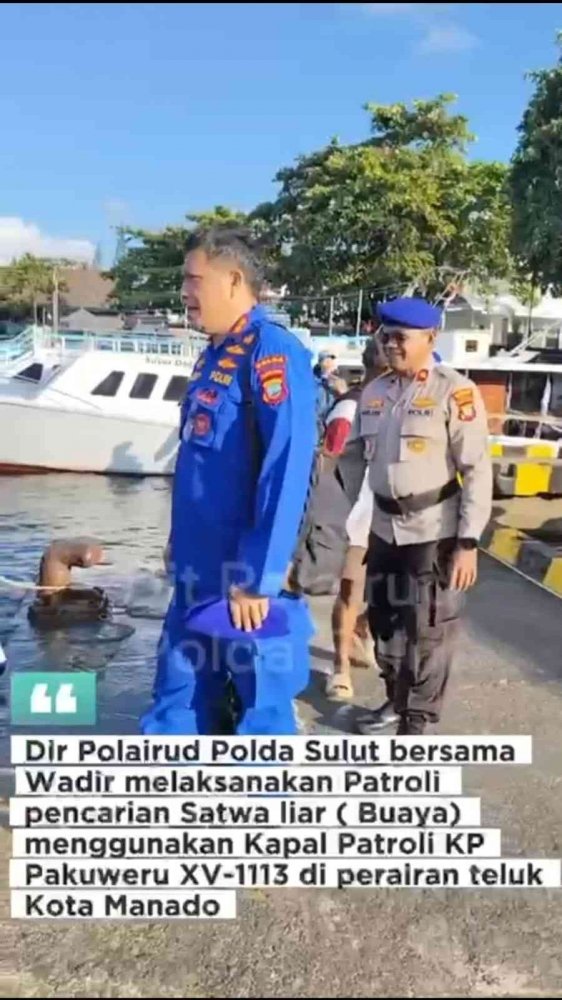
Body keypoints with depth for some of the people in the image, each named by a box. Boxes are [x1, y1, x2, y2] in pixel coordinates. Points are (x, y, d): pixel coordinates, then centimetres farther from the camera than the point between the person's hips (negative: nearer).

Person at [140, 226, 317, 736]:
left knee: (262, 711, 9)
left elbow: (287, 469, -22)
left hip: (247, 581, -9)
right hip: (198, 576, 9)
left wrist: (259, 576, -21)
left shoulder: (272, 352, -15)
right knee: (176, 706, 18)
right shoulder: (213, 355, 13)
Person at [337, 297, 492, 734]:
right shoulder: (375, 392, 6)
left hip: (435, 531, -6)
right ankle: (396, 698, 39)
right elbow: (353, 454, 17)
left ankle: (417, 719, 21)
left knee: (427, 629, 4)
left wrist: (468, 542, -18)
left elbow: (477, 471, -14)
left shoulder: (455, 392, -12)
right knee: (384, 619, 18)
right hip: (384, 527, 6)